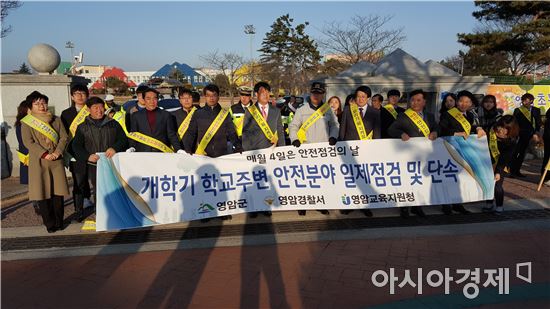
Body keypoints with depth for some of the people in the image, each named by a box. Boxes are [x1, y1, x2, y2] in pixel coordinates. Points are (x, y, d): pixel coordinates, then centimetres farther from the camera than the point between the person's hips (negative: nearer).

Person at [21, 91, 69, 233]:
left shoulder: (56, 120, 13)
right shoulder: (26, 123, 3)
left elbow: (64, 137, 5)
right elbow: (28, 142, -8)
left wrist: (57, 152, -12)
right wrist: (45, 154, -18)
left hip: (56, 161, 2)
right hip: (38, 162, -2)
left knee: (58, 192, 2)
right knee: (42, 193, -2)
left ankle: (59, 222, 14)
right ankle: (49, 224, 7)